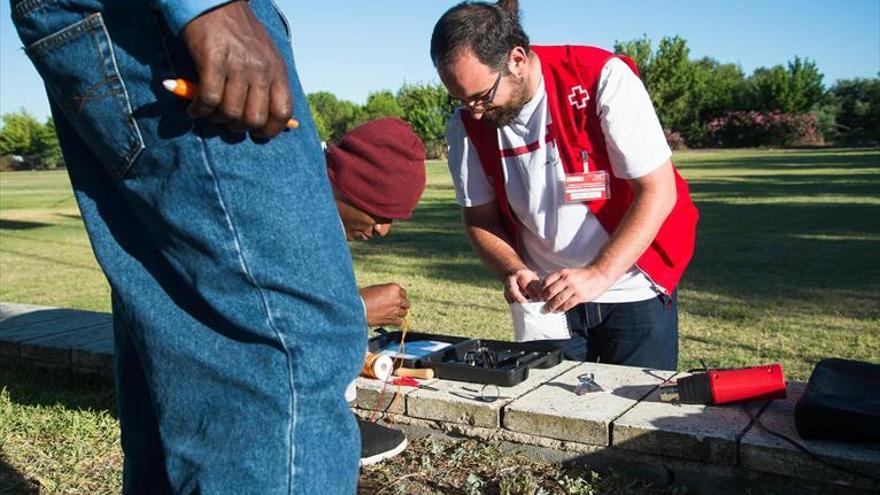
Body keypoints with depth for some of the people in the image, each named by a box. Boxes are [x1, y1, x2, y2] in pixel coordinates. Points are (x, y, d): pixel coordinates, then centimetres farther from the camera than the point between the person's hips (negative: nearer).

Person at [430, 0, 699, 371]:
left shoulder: (602, 78, -19)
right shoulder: (466, 126, -7)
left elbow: (657, 191, -20)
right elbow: (480, 218, 1)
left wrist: (598, 274, -28)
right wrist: (514, 271, -18)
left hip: (633, 290, -3)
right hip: (545, 297, 3)